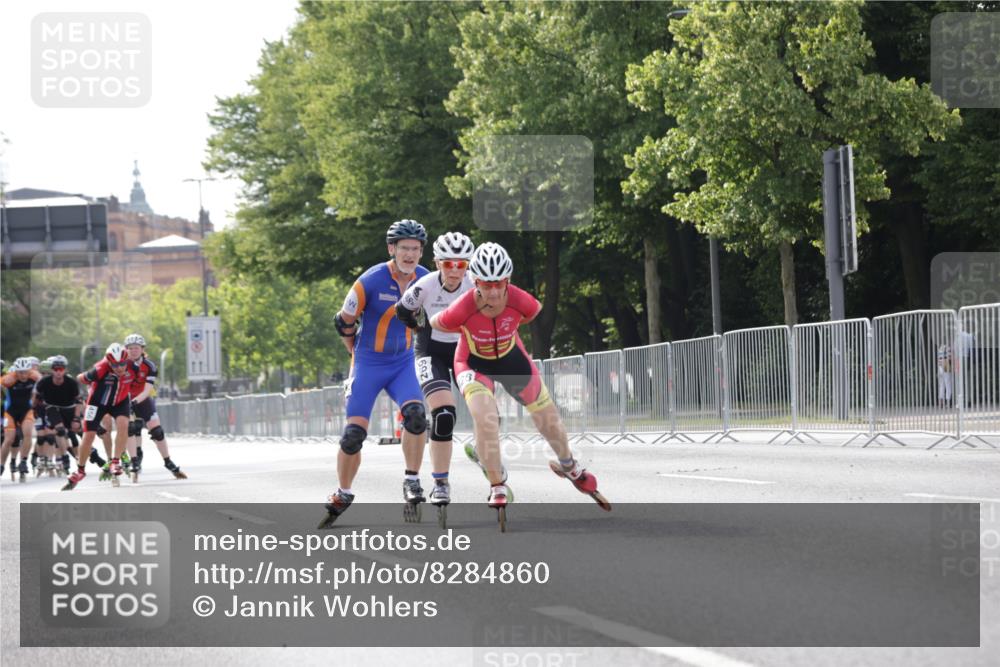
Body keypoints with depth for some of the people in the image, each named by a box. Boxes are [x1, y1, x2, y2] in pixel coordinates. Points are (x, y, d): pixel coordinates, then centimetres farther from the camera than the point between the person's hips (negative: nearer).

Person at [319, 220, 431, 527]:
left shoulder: (425, 280, -5)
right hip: (368, 366, -3)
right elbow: (344, 322, -3)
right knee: (354, 432, -6)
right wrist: (360, 352, 9)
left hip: (403, 364, 3)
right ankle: (342, 496, 15)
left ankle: (412, 482, -10)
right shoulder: (371, 281, -18)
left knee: (415, 415, -24)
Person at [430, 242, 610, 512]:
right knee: (485, 418, -27)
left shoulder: (521, 302, -31)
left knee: (547, 416, 14)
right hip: (474, 363, -3)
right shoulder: (462, 310, -37)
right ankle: (497, 488, -8)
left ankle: (569, 466, 45)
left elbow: (534, 310, -5)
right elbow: (434, 323, -15)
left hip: (511, 357, 3)